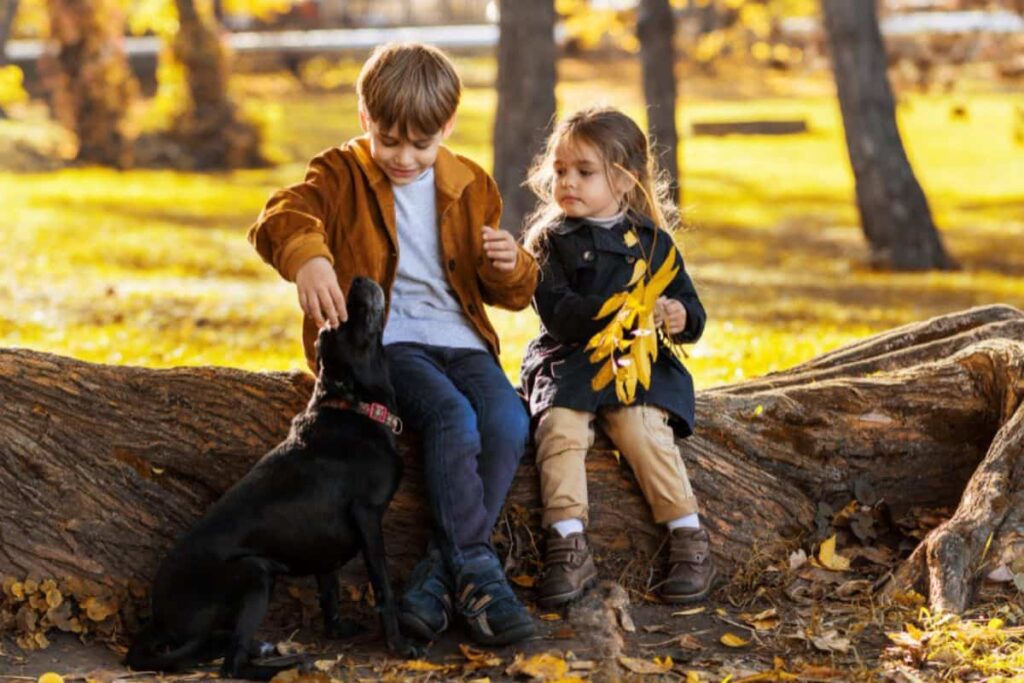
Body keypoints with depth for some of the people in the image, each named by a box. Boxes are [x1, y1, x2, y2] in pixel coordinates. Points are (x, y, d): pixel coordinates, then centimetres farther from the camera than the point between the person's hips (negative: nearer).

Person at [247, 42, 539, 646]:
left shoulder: (471, 187, 14)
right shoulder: (343, 176, 2)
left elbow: (509, 295, 20)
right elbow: (283, 216, -21)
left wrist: (512, 268, -6)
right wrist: (306, 255, -44)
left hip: (460, 340, 4)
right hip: (383, 340, -4)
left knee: (510, 423, -25)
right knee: (453, 419, -32)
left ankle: (436, 575, -20)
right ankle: (475, 572, -24)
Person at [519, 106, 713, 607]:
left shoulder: (652, 241, 13)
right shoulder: (550, 241, 8)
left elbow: (691, 311, 13)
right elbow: (557, 311, -8)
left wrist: (680, 318, -12)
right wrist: (615, 312, -23)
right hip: (569, 362, 0)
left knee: (642, 428, -26)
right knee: (559, 428, -27)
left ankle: (688, 539, -23)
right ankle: (568, 546, -30)